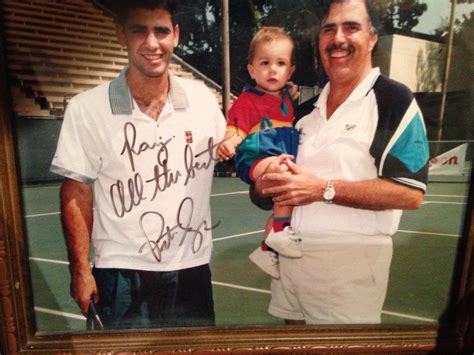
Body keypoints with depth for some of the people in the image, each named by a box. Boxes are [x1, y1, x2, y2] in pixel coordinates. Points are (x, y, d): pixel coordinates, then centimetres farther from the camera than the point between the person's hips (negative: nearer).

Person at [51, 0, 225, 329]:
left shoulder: (203, 98, -2)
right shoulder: (86, 109, -9)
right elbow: (76, 196, -4)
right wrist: (80, 269, -4)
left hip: (192, 268, 3)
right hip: (122, 276, -2)